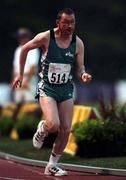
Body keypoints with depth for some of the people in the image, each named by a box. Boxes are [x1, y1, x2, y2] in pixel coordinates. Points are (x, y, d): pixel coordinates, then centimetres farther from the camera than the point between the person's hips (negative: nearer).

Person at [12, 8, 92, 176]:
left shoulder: (78, 43, -3)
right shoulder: (45, 38, -12)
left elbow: (79, 68, 4)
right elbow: (24, 49, 3)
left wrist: (83, 75, -20)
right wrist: (20, 74, 7)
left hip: (66, 90, 4)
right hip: (47, 88, -4)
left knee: (65, 130, -1)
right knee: (53, 125, -23)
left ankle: (52, 165, 17)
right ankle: (42, 129, 16)